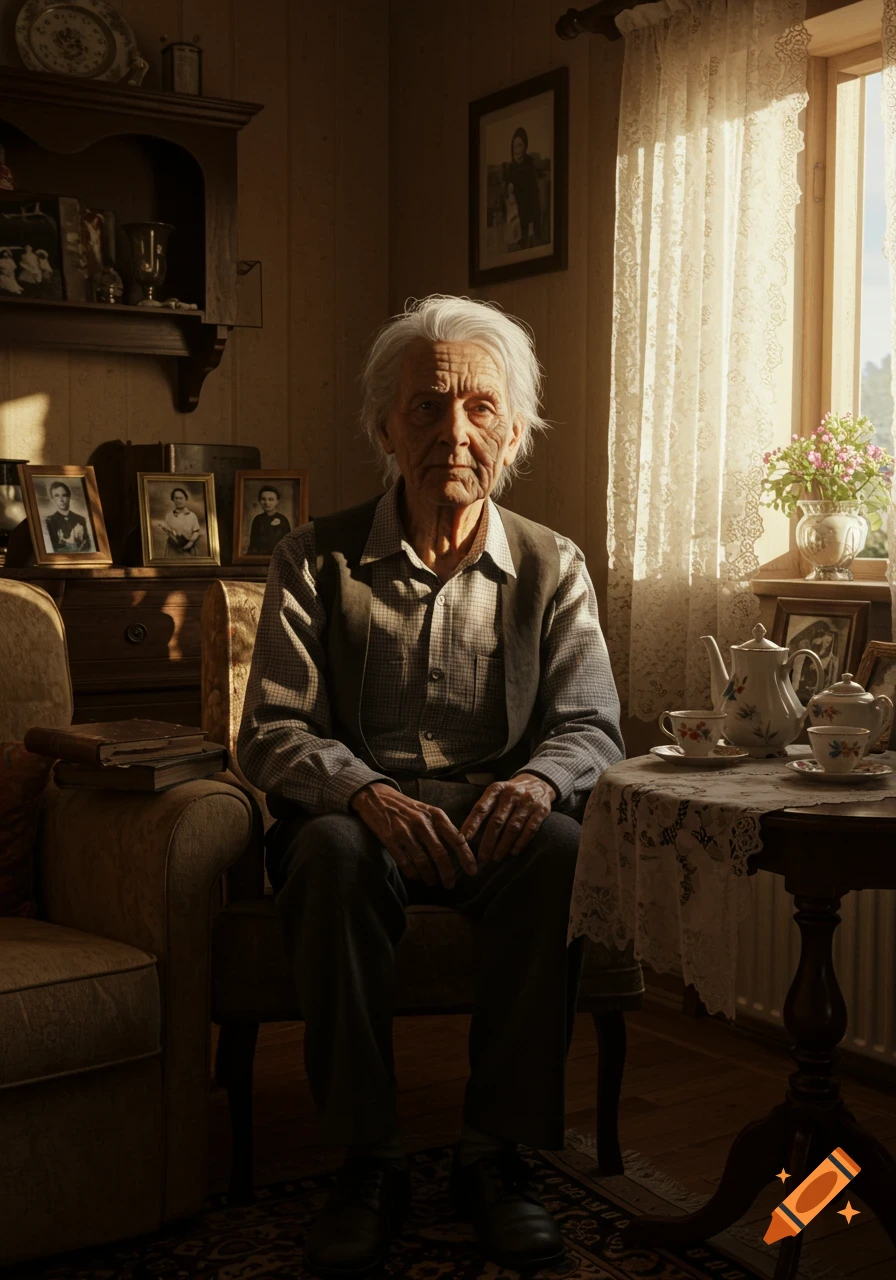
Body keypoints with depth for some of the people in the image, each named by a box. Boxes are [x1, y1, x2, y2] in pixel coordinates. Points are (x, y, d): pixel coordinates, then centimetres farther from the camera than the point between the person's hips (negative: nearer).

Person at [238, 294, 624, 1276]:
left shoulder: (552, 569, 6)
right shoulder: (317, 560, 1)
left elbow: (592, 726, 1)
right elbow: (271, 733, -5)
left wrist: (537, 779, -25)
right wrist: (367, 792, -26)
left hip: (496, 821, 1)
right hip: (362, 813, -1)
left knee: (561, 848, -32)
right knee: (334, 850, -35)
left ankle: (496, 1151, -17)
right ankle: (368, 1158, -20)